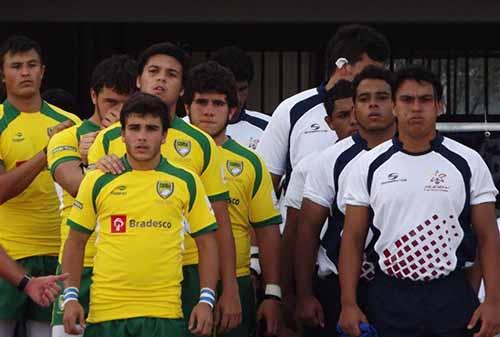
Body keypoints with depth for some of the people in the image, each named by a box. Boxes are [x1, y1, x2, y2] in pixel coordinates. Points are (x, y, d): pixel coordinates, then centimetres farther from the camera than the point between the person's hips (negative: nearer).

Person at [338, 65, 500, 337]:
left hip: (452, 300, 0)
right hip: (389, 301, 1)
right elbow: (353, 240, 4)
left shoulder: (468, 163, 3)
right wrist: (348, 304, -5)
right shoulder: (368, 166, 5)